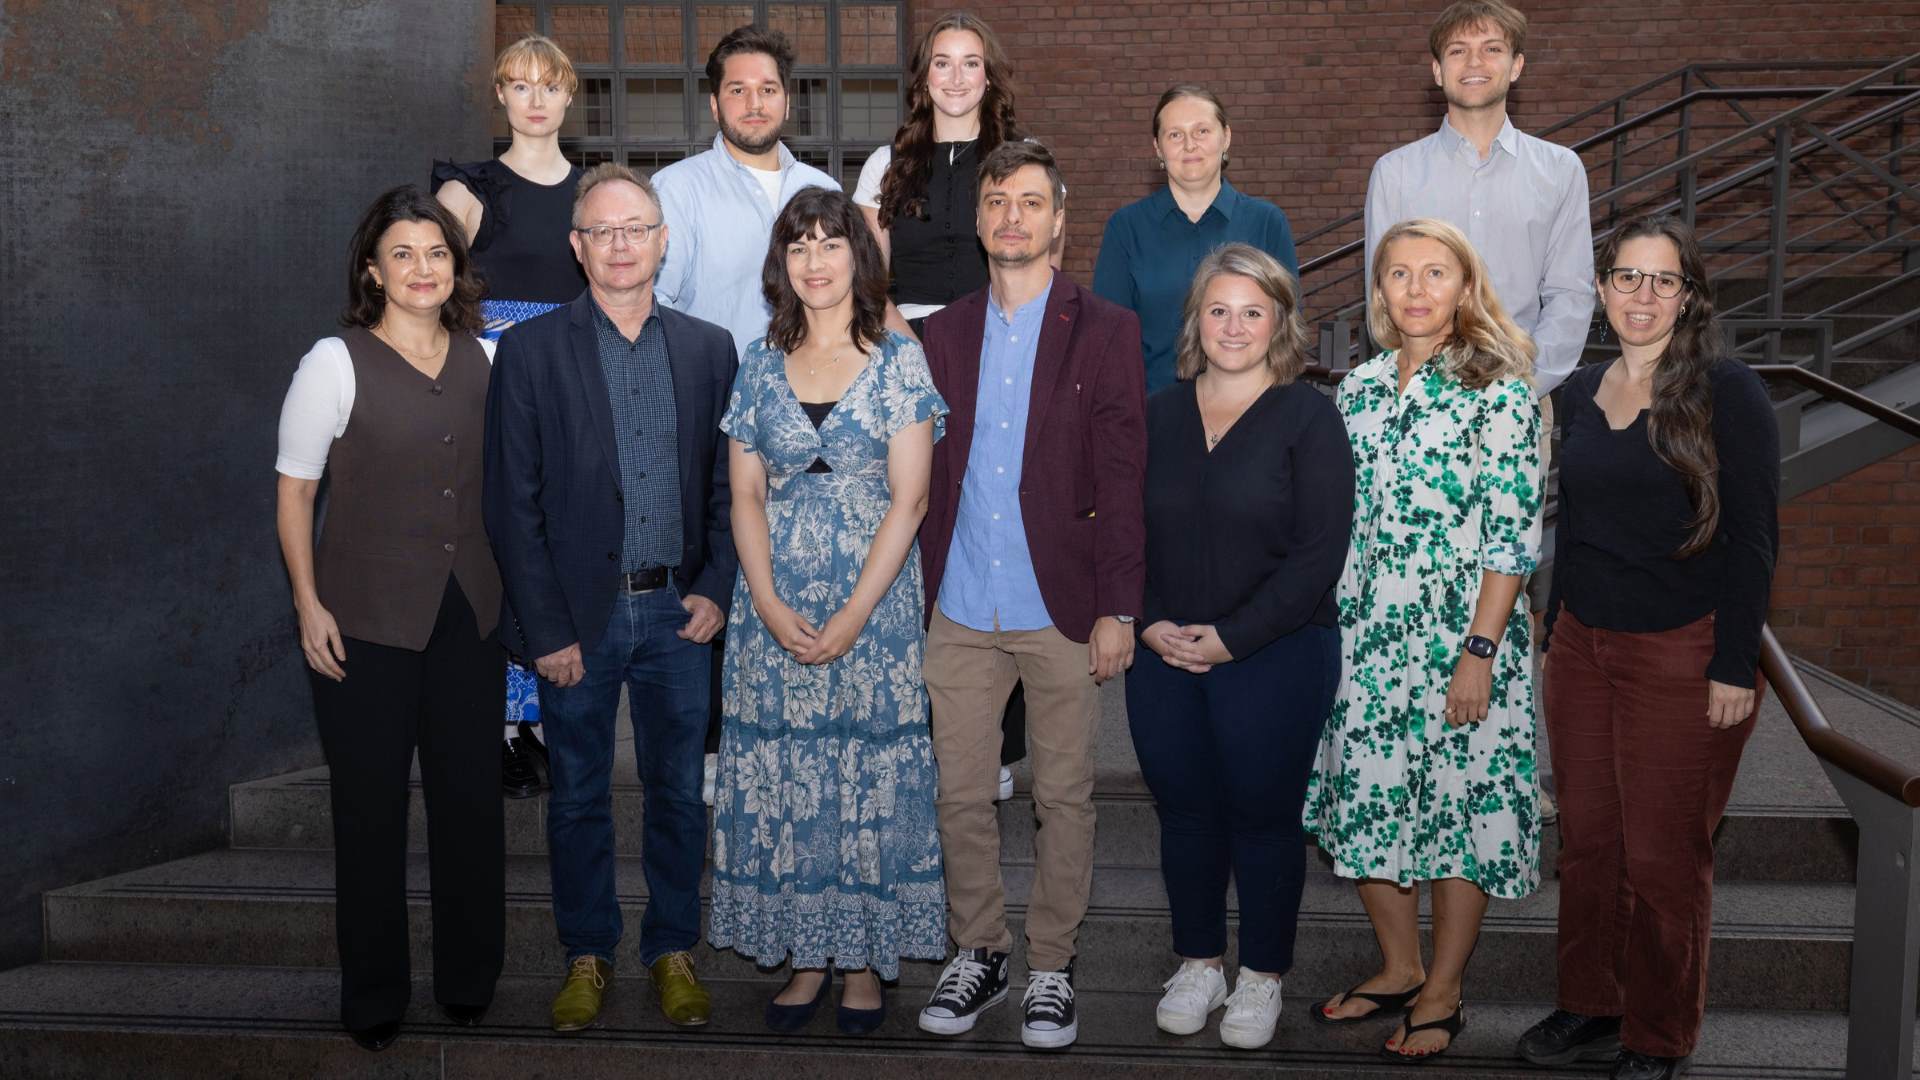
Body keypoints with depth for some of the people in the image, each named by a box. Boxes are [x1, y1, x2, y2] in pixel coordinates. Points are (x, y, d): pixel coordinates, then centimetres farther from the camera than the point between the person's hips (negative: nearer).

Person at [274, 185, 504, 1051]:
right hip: (368, 619, -4)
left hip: (468, 611, 4)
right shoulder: (336, 363, -7)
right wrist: (309, 606, -10)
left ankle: (469, 980, 26)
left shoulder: (482, 358, 5)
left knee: (472, 793, 8)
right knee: (370, 802, 6)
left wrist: (515, 587, 8)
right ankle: (373, 997, 21)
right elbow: (294, 491, -4)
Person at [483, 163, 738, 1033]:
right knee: (578, 798, 10)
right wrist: (547, 629, -8)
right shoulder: (530, 350, -2)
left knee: (679, 794, 10)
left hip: (678, 611, 2)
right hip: (577, 612, -2)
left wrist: (715, 587, -3)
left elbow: (727, 483, 8)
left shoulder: (708, 348, 6)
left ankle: (673, 952, 25)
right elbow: (512, 503, -4)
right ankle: (587, 955, 26)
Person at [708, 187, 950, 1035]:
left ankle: (865, 960, 15)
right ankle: (806, 956, 18)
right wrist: (768, 604, -8)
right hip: (774, 608, 3)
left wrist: (853, 616, -13)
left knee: (870, 777, 2)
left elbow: (908, 500, -6)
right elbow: (746, 496, 6)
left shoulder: (899, 362, -1)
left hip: (874, 605, -3)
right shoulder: (761, 366, 8)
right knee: (780, 782, 5)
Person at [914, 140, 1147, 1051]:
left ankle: (1052, 965, 22)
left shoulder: (1105, 332, 0)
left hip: (1062, 611, -2)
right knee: (960, 793, 8)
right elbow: (927, 479, 9)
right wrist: (916, 595, 3)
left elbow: (1122, 480, -4)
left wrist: (1119, 609, -9)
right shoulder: (943, 334, 10)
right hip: (960, 613, 3)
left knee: (1063, 797, 7)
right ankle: (978, 951, 25)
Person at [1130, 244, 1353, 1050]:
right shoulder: (1159, 415, 9)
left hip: (1275, 658, -4)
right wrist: (1147, 622, -6)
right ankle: (1199, 963, 28)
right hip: (1163, 657, 4)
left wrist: (1233, 636, -15)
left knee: (1262, 814, 5)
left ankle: (1262, 976, 22)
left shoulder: (1308, 417, -4)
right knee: (1184, 811, 11)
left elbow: (1320, 551, -11)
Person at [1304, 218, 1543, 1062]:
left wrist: (1480, 651, -16)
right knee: (1366, 801, 11)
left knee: (1458, 806, 4)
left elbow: (1514, 536, -12)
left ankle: (1442, 994, 21)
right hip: (1363, 636, 5)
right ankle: (1398, 968, 31)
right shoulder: (1360, 387, 8)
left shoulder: (1499, 391, -9)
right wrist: (1324, 626, 11)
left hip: (1460, 639, -5)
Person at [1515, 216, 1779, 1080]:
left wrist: (1734, 667, -14)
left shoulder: (1725, 391, -9)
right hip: (1582, 645, 5)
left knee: (1664, 855, 4)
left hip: (1681, 654, -5)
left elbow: (1752, 538, -10)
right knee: (1586, 839, 11)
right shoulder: (1583, 391, 9)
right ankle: (1590, 1007, 28)